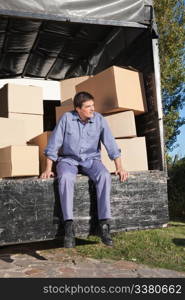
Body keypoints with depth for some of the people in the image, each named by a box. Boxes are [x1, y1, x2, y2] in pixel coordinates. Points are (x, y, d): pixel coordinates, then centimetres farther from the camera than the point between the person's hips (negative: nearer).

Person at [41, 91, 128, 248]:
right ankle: (69, 226, -33)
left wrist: (119, 167, -12)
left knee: (104, 176, -31)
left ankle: (104, 224, -30)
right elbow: (54, 144, -6)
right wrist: (48, 169, -10)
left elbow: (111, 144, -4)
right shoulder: (66, 118, -9)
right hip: (68, 160, -1)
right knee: (66, 178, -36)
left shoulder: (99, 119, -5)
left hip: (91, 160, 1)